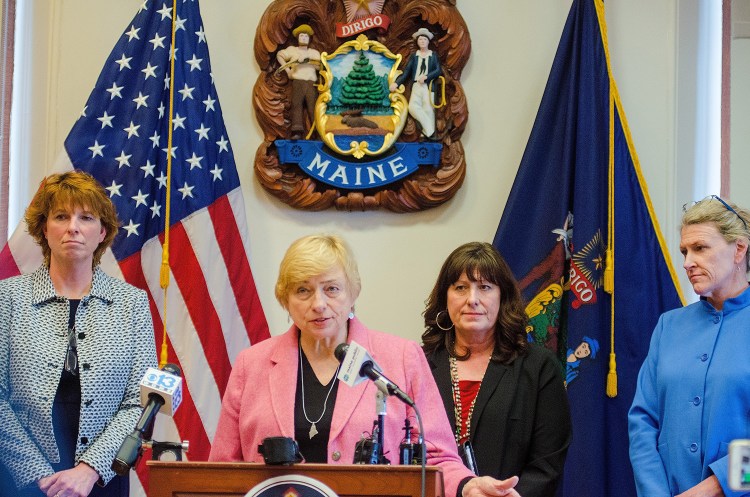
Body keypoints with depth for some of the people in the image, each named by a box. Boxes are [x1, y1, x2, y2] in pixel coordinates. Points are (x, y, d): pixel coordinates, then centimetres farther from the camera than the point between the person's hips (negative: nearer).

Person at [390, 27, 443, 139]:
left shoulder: (433, 55, 15)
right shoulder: (414, 56, 19)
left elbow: (438, 70, 3)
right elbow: (406, 72, 9)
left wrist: (426, 76, -11)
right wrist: (396, 83, -6)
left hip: (429, 85, -1)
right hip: (416, 86, 1)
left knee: (428, 109, -14)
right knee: (413, 106, -21)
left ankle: (429, 134, -16)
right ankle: (430, 131, -18)